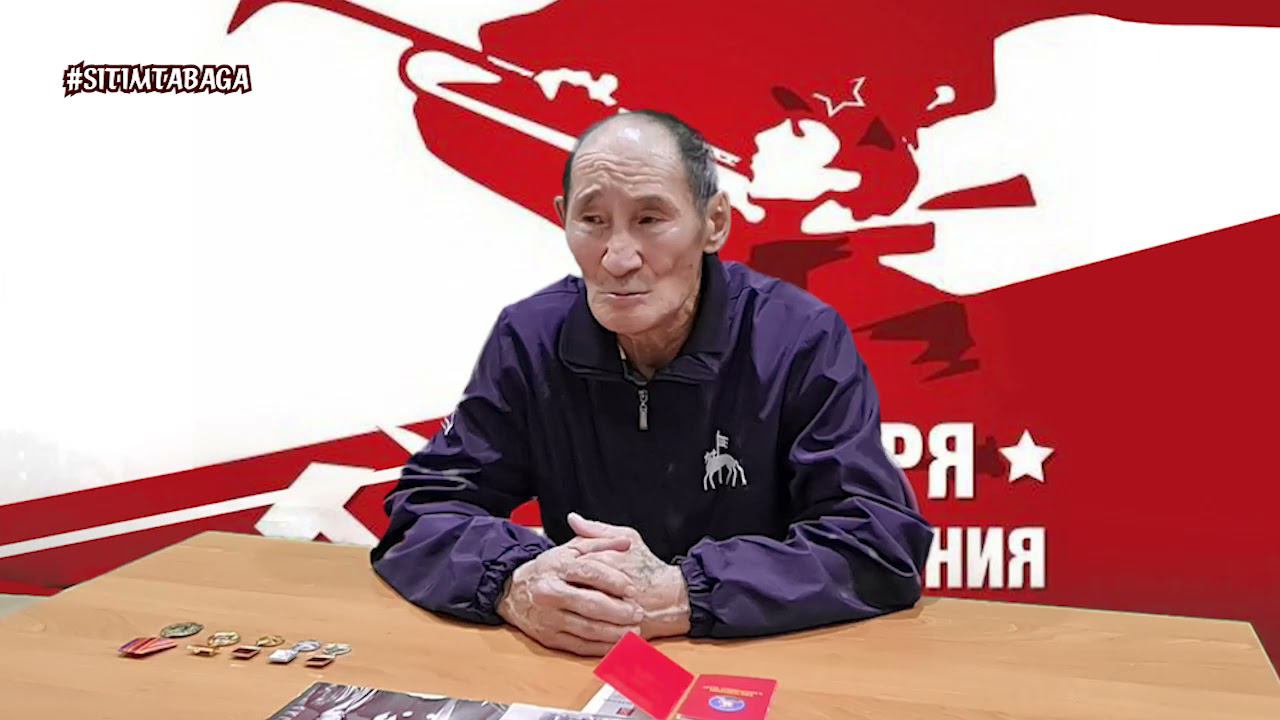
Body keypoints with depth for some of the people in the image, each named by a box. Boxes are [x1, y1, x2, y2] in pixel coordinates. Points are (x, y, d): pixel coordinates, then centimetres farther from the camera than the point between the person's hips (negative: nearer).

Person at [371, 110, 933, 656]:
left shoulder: (804, 342, -12)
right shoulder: (528, 338, -5)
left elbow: (882, 546, -17)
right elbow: (423, 514, -5)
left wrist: (679, 598, -27)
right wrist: (516, 586, -26)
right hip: (571, 670, 2)